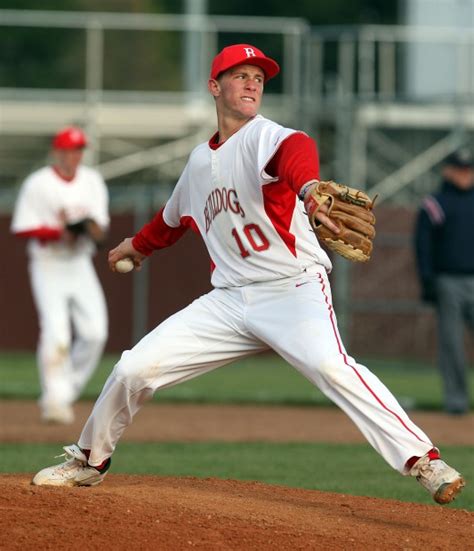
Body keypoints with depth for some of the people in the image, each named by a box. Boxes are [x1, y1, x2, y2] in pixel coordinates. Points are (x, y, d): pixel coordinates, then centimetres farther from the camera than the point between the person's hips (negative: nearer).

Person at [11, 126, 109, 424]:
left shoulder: (92, 181, 6)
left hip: (80, 265, 5)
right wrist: (59, 233, -23)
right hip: (48, 267, -5)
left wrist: (94, 230, -20)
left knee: (95, 331, -5)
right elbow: (23, 228, -10)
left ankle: (68, 390, 11)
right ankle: (55, 399, -16)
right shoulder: (37, 185, -8)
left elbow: (100, 224, 4)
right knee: (56, 333, -17)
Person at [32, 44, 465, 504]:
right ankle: (89, 461, 24)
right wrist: (137, 245, 53)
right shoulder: (199, 161, 14)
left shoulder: (265, 137, -7)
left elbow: (296, 151, -33)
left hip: (294, 289, -6)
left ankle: (423, 461, -34)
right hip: (229, 301, 6)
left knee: (330, 365, -33)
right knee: (134, 368, 0)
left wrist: (309, 188, -57)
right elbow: (175, 217, 37)